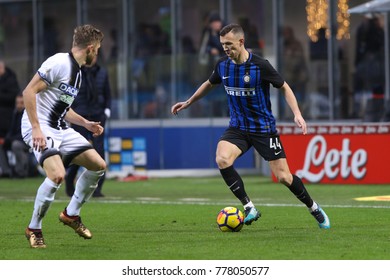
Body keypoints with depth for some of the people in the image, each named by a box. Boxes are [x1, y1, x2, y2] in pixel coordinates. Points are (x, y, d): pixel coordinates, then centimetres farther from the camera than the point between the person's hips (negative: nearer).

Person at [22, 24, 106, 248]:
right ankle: (34, 229, -9)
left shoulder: (77, 72, 15)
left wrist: (86, 123, 20)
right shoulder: (59, 63, -15)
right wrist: (36, 128, -25)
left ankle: (71, 214, 19)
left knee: (98, 165, 4)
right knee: (57, 174, -28)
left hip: (60, 129, 10)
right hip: (41, 128, -10)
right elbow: (29, 92, -20)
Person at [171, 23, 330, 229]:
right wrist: (188, 103, 26)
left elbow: (284, 88, -6)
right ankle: (249, 208, -16)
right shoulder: (223, 65, -3)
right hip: (237, 127, 4)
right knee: (222, 160, -26)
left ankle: (314, 208, 20)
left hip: (264, 128, -4)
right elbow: (209, 84, 19)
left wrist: (297, 114, -18)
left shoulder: (259, 66, -17)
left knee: (283, 177, -6)